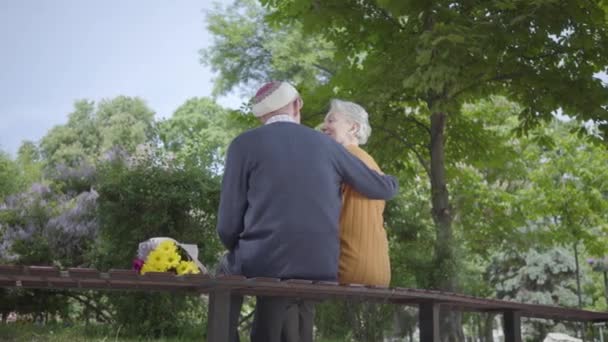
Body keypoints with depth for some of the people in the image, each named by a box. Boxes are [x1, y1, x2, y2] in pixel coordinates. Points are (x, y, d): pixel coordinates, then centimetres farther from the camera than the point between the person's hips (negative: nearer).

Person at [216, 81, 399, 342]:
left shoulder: (244, 144, 1)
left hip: (263, 269, -4)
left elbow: (228, 225, 0)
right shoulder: (327, 145, 10)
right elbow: (383, 188, 18)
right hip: (321, 271, 5)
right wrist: (391, 181, 42)